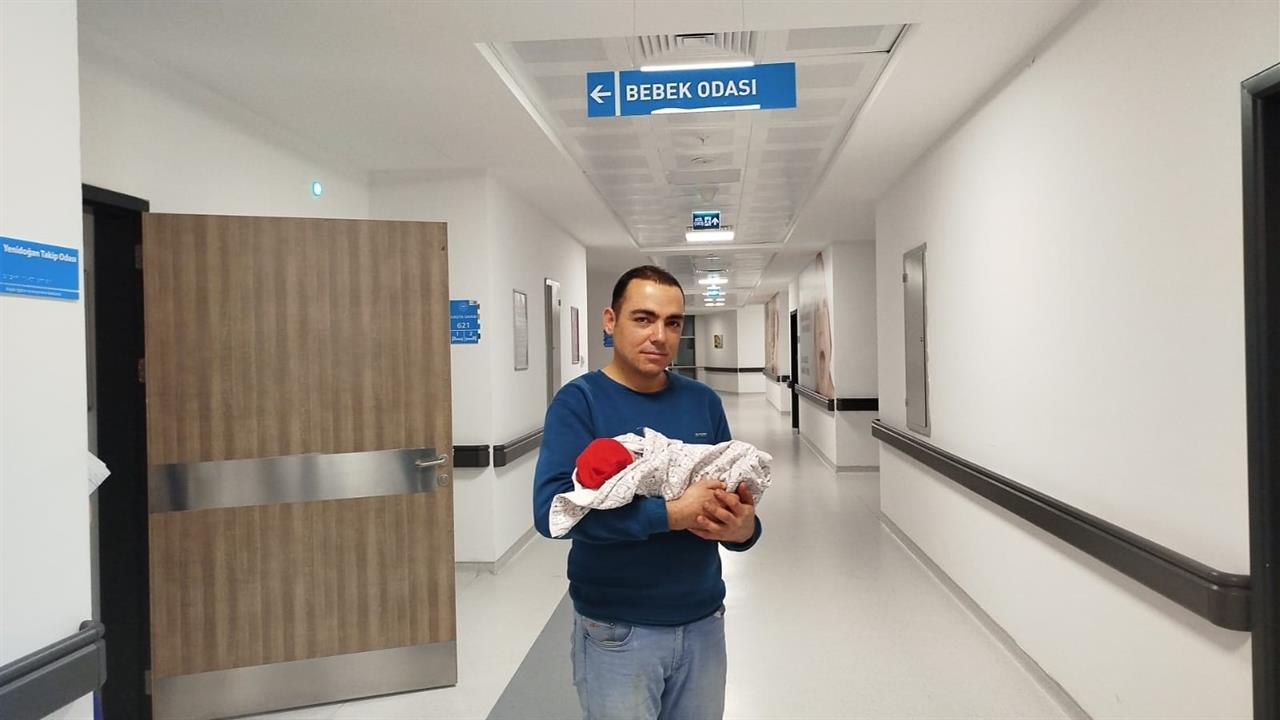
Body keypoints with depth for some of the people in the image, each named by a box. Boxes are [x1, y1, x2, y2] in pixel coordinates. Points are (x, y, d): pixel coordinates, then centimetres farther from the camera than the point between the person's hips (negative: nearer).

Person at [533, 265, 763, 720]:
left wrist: (744, 528, -18)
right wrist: (672, 513, -28)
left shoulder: (703, 402, 2)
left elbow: (736, 499, 6)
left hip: (704, 623, 5)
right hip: (616, 632, -4)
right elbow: (552, 509, -24)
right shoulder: (579, 400, -12)